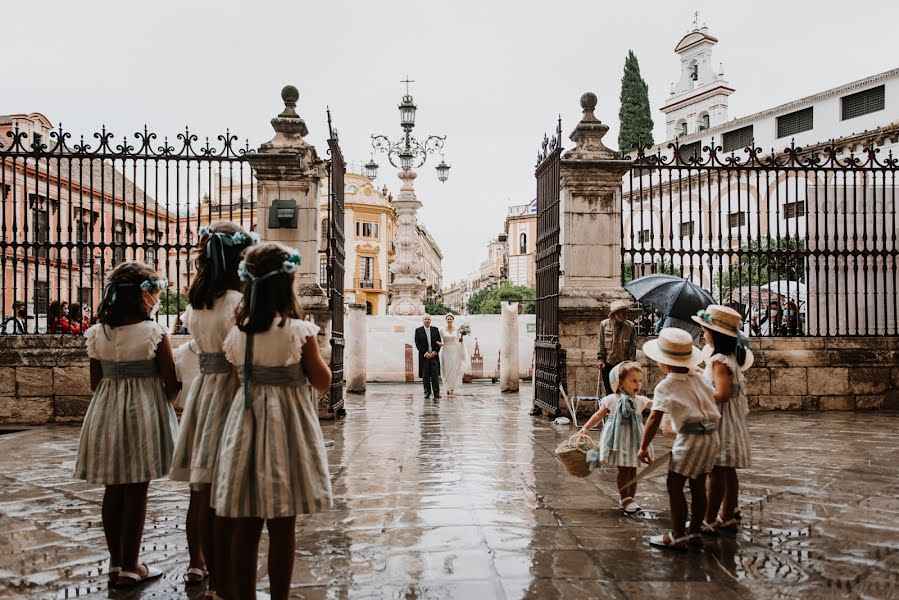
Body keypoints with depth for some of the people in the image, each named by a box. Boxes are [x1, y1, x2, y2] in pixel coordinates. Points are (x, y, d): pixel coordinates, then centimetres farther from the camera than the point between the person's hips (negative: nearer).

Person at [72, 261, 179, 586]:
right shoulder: (154, 333, -14)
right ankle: (130, 566, 12)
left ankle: (116, 562, 24)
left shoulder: (98, 333, 1)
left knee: (114, 489, 14)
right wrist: (160, 406, 8)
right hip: (143, 413, -5)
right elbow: (172, 385, -11)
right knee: (136, 490, 4)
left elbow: (96, 383, 6)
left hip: (106, 413, 5)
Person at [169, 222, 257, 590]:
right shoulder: (239, 302, -16)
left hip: (202, 390, 8)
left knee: (200, 490, 18)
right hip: (228, 394, -8)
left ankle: (197, 565, 33)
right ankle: (219, 580, 9)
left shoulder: (194, 302, 7)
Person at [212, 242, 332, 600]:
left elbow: (235, 378, 7)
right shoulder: (299, 330, -12)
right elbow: (323, 382, -5)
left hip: (245, 422, 4)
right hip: (287, 424, -4)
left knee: (245, 526, 11)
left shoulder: (237, 332, 1)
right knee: (282, 527, 6)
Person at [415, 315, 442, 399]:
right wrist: (425, 353, -10)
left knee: (435, 375, -3)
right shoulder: (418, 330, 5)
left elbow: (439, 342, 8)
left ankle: (436, 392, 0)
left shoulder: (435, 330, 10)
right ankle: (427, 392, 8)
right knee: (425, 375, 1)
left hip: (434, 355, 1)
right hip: (424, 356, -1)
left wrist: (435, 351, -7)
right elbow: (417, 344, 0)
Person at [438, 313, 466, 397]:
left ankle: (452, 388, 8)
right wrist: (440, 343, -17)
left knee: (454, 370, -1)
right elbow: (440, 341, 4)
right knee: (446, 370, 1)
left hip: (455, 352, 0)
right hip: (445, 352, 0)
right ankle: (448, 388, 10)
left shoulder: (457, 330, 2)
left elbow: (459, 341, 9)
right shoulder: (442, 330, 0)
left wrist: (461, 337, -10)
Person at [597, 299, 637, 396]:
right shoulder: (604, 324, -3)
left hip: (624, 364, 0)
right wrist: (601, 360, -1)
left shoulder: (631, 326, -4)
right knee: (609, 391, 8)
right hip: (608, 363, 0)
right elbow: (601, 344, 3)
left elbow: (633, 347, 1)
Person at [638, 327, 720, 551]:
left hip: (691, 437, -8)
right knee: (698, 484, 16)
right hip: (712, 434, 8)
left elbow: (654, 418, -13)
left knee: (675, 484, 2)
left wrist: (643, 447, -9)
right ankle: (695, 532, 24)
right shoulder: (698, 378, 10)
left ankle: (678, 537, 5)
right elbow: (713, 396, 16)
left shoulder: (665, 386, -8)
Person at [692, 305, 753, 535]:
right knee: (728, 472, 15)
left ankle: (709, 521, 3)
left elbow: (722, 394, -27)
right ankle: (728, 518, 24)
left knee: (716, 472, -4)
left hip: (721, 421, -10)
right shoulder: (732, 358, 10)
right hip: (733, 421, 10)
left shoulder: (719, 360, -20)